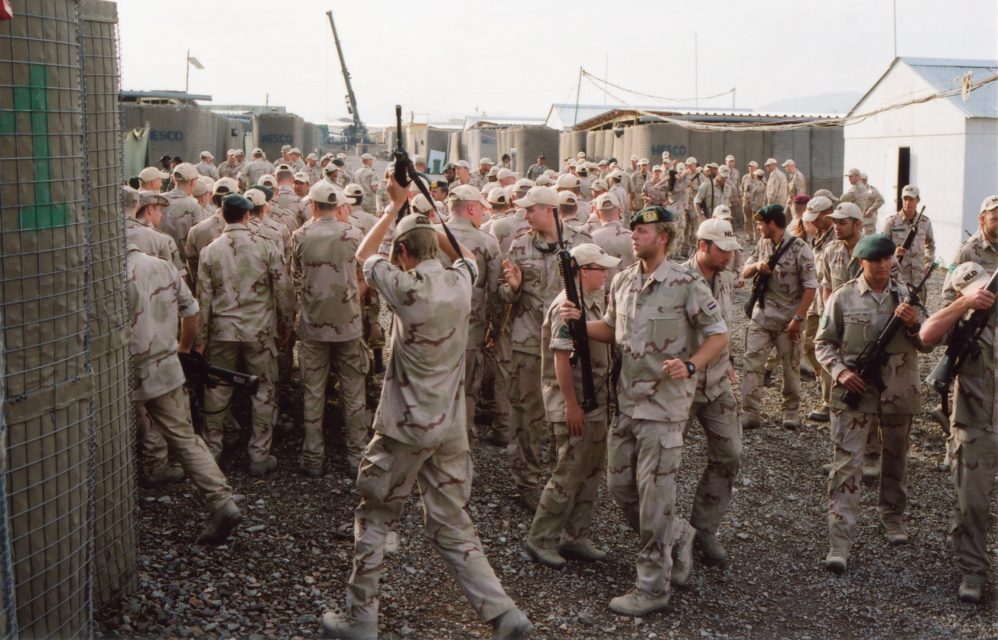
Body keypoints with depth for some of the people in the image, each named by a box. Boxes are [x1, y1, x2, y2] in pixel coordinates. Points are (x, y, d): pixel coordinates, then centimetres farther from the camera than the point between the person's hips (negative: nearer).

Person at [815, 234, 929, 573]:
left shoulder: (907, 295, 5)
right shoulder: (843, 298, -2)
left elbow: (927, 343, 5)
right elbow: (823, 343, 3)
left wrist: (913, 324, -15)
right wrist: (840, 370, -14)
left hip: (899, 393, 3)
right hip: (855, 392, -3)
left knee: (895, 461, 17)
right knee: (847, 464, -8)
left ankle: (893, 517, 39)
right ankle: (839, 542, -8)